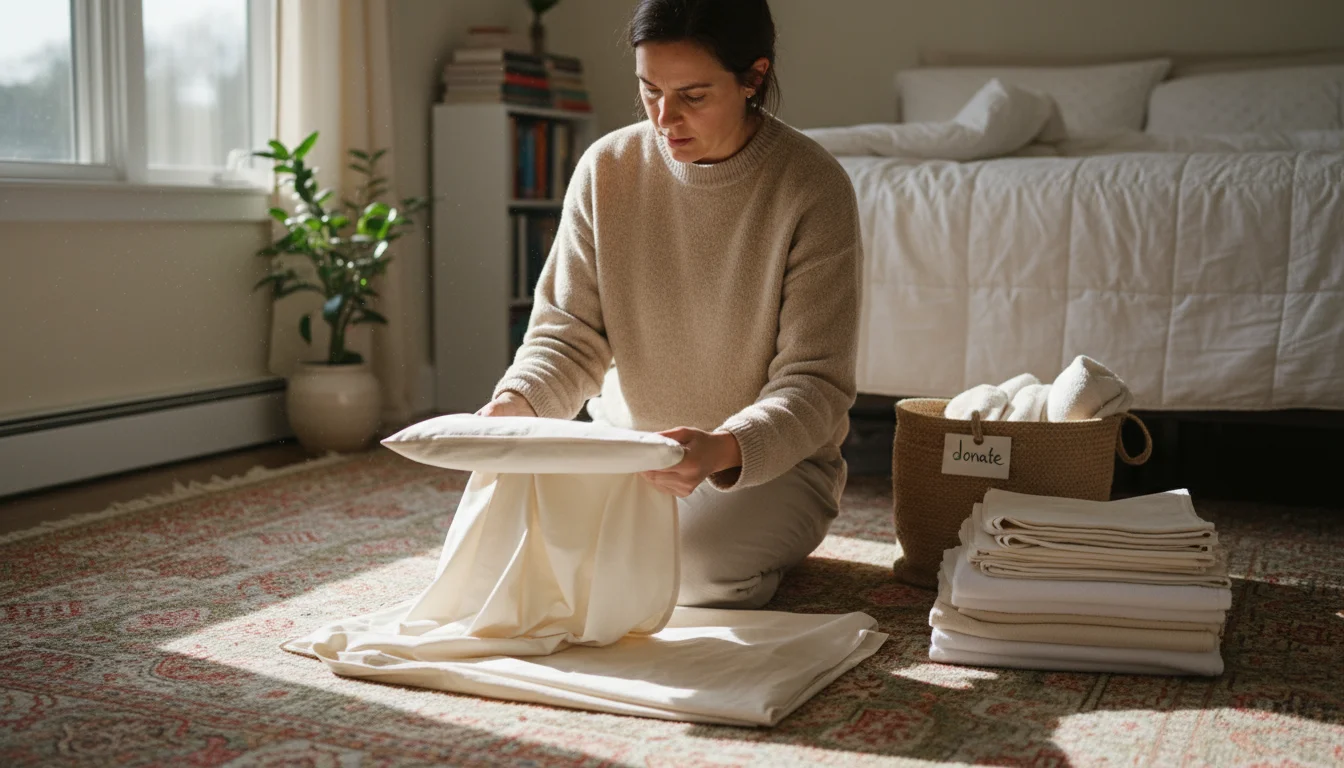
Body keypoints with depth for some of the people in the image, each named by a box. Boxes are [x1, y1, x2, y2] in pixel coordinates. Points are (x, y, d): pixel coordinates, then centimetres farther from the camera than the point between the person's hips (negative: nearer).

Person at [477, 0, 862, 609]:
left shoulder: (813, 187, -16)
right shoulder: (606, 168, -6)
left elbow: (813, 383, -17)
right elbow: (569, 335, -2)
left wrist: (723, 450, -37)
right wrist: (517, 402, -25)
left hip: (771, 460, -3)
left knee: (693, 571, -31)